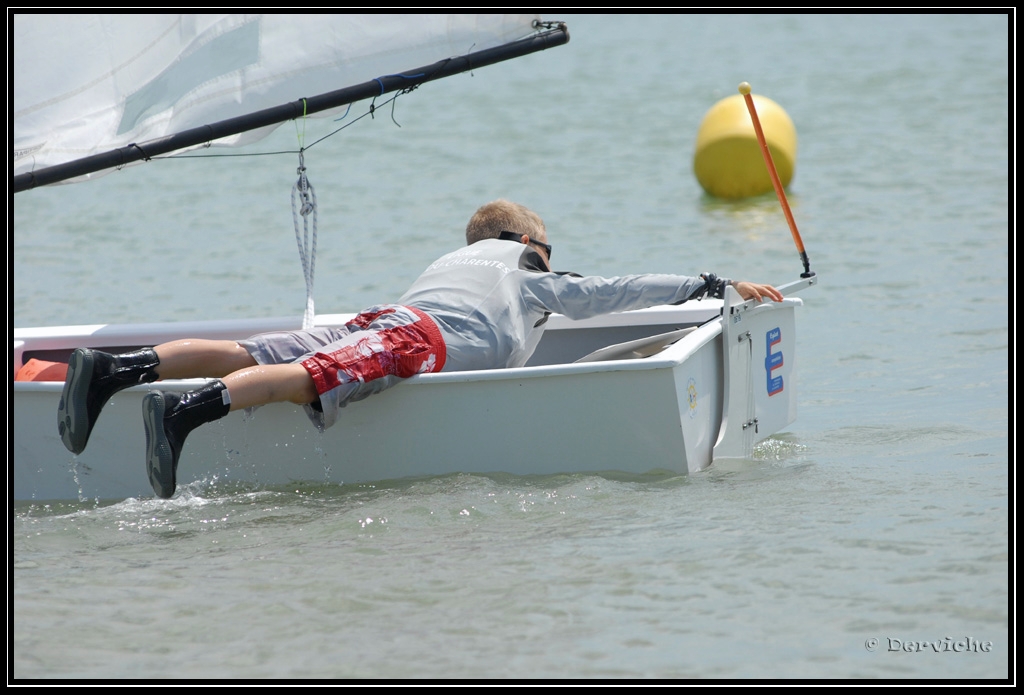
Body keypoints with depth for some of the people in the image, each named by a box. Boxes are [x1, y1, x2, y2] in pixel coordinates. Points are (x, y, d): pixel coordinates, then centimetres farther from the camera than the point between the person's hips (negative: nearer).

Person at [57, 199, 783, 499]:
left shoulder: (450, 259, 45)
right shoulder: (534, 273, 28)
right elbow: (618, 291, 29)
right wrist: (716, 285, 36)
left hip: (382, 317, 7)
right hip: (424, 339, -7)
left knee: (247, 355, -10)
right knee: (315, 375, -30)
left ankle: (118, 368, -28)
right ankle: (189, 410, -55)